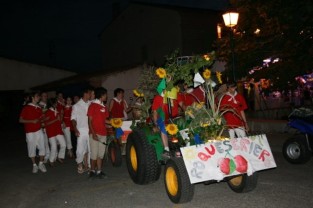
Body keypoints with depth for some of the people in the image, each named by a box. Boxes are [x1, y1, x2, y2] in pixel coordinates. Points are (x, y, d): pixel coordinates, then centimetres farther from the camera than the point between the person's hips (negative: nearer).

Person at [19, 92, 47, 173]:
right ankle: (34, 165, 18)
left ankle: (41, 164, 15)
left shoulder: (39, 108, 10)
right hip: (30, 132, -4)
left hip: (39, 131, 4)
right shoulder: (26, 108, -5)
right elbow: (21, 120, -6)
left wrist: (42, 120, -3)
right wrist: (32, 121, -17)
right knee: (32, 149, 3)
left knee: (42, 147, 1)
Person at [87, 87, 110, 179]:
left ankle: (99, 171, 15)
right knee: (94, 154, -1)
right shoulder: (93, 105, -5)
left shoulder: (104, 107, 13)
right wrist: (93, 133, -15)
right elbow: (90, 121, -7)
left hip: (103, 133, 6)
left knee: (101, 154, 8)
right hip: (95, 133, -6)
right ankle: (92, 171, 14)